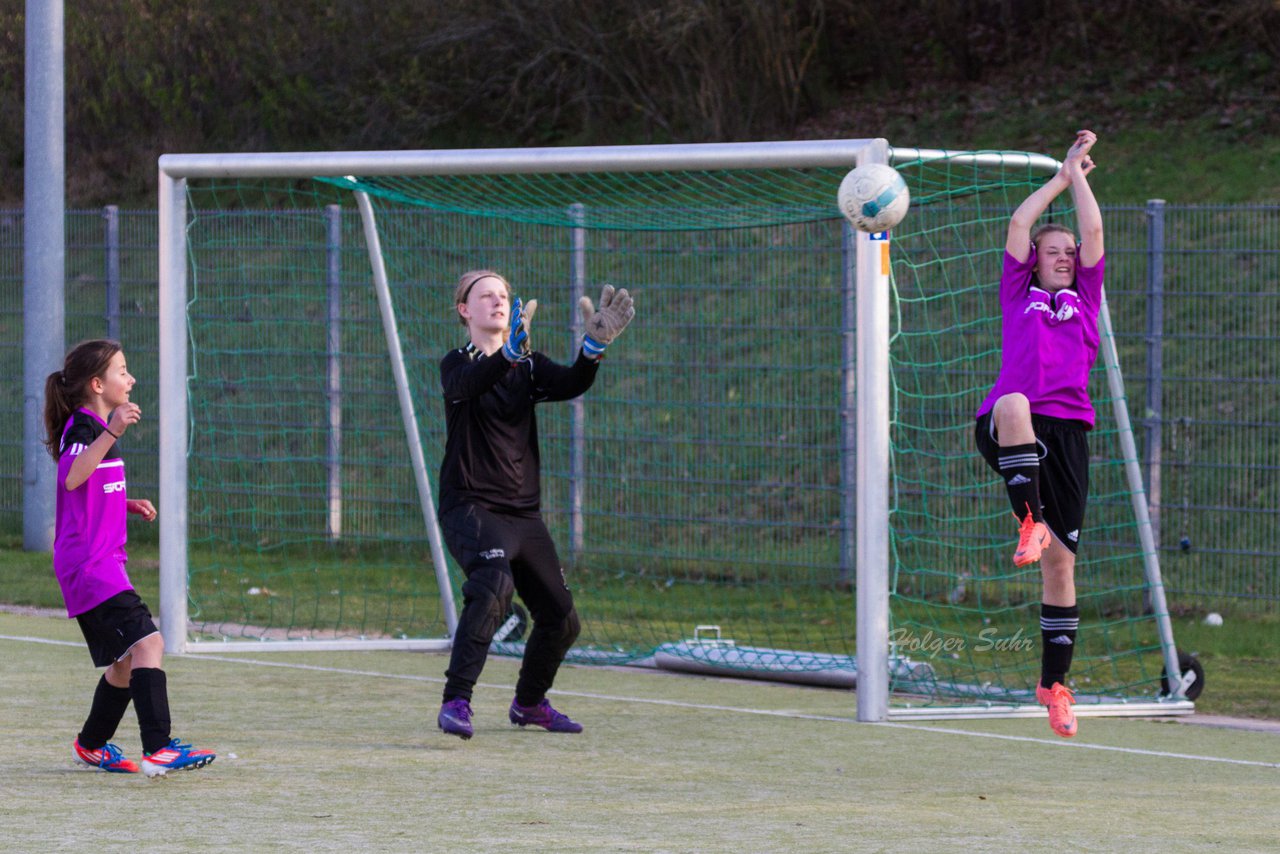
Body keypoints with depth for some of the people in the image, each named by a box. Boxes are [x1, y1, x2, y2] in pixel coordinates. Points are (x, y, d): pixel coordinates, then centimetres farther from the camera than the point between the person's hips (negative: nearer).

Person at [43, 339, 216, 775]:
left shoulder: (96, 426, 19)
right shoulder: (82, 425, -12)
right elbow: (71, 478, -34)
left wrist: (128, 505, 16)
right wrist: (111, 433, -42)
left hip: (102, 563, 11)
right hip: (89, 564, -11)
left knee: (126, 663, 18)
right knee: (147, 642, -22)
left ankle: (91, 746, 34)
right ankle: (158, 750, -30)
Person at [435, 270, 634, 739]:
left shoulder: (529, 365, 11)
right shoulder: (458, 364, -4)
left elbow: (571, 384, -9)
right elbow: (468, 383, -29)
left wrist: (595, 345, -29)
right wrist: (509, 351, -48)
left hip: (524, 513, 6)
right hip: (470, 507, -6)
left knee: (561, 619, 10)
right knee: (494, 585, -34)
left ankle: (529, 703, 37)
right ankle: (455, 703, -34)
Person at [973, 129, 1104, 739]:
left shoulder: (1084, 299, 24)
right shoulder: (1018, 295, 20)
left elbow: (1093, 231, 17)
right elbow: (1019, 224, 13)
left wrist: (1079, 177, 24)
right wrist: (1061, 177, 21)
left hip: (1066, 432, 2)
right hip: (1007, 427, -2)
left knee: (1060, 563, 0)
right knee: (1013, 405, -42)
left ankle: (1054, 682, 8)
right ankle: (1030, 521, -42)